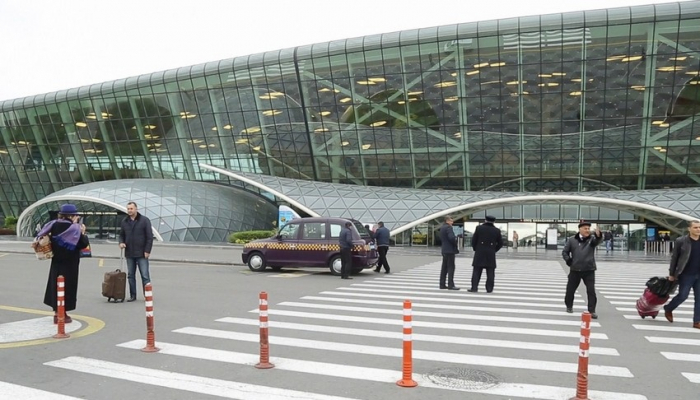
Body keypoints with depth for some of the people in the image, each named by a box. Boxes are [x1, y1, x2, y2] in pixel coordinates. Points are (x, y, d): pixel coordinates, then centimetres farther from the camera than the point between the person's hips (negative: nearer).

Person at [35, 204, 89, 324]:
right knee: (67, 286, 4)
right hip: (70, 263, -6)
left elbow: (41, 236, 4)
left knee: (55, 285, 16)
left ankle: (57, 313, 22)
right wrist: (83, 232, -4)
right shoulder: (75, 227, -15)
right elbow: (84, 244, -16)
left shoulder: (54, 224, 1)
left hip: (56, 261, 6)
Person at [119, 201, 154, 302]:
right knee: (130, 275, 10)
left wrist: (147, 250, -12)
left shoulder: (144, 220, -5)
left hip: (141, 254, -5)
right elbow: (121, 235, 20)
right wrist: (121, 242, -2)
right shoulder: (124, 221, 10)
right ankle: (132, 295, 20)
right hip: (129, 253, 5)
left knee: (145, 276, -3)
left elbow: (150, 236, -7)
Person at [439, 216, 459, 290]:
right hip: (450, 250, -9)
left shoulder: (442, 228, 15)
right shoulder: (448, 227, -14)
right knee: (451, 268, -7)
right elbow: (452, 237, -25)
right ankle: (451, 285, -8)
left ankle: (442, 284, 14)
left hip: (444, 250, 9)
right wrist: (456, 244, -10)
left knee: (444, 268, 11)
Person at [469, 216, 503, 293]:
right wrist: (494, 250, 14)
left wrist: (475, 249, 12)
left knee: (476, 271, 4)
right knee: (490, 272, 5)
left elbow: (473, 240, -1)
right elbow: (500, 243, 5)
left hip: (479, 253, -1)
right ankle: (489, 288, 5)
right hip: (491, 254, 1)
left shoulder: (479, 228, -2)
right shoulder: (497, 231, 2)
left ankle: (474, 287, 1)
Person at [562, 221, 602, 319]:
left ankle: (592, 311, 1)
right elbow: (565, 252, 8)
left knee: (591, 291, -6)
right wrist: (569, 261, -6)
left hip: (589, 270, -1)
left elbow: (597, 241, -27)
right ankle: (569, 306, 33)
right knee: (570, 289, 12)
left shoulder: (592, 238, -2)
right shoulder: (572, 240, 2)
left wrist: (598, 235, -50)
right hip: (575, 270, 2)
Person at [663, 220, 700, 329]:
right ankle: (668, 309, 27)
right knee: (683, 296, 2)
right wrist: (671, 274, -2)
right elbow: (674, 258, -2)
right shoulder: (681, 241, -6)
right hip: (686, 275, -4)